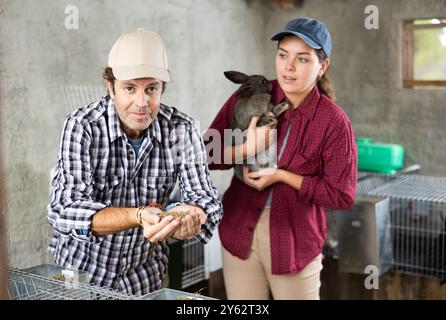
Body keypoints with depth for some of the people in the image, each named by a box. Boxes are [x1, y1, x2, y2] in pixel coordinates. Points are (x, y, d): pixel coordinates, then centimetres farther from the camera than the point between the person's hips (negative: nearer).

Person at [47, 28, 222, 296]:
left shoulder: (182, 130, -13)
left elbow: (205, 199, -15)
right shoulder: (83, 126, -22)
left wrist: (194, 215, -39)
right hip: (81, 271, -2)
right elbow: (65, 210, -30)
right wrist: (140, 216, -45)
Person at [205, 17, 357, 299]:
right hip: (239, 232, 3)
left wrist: (282, 175, -16)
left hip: (295, 239, -2)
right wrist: (245, 151, -19)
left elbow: (342, 195, -9)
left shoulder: (333, 121, -12)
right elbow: (205, 154, 0)